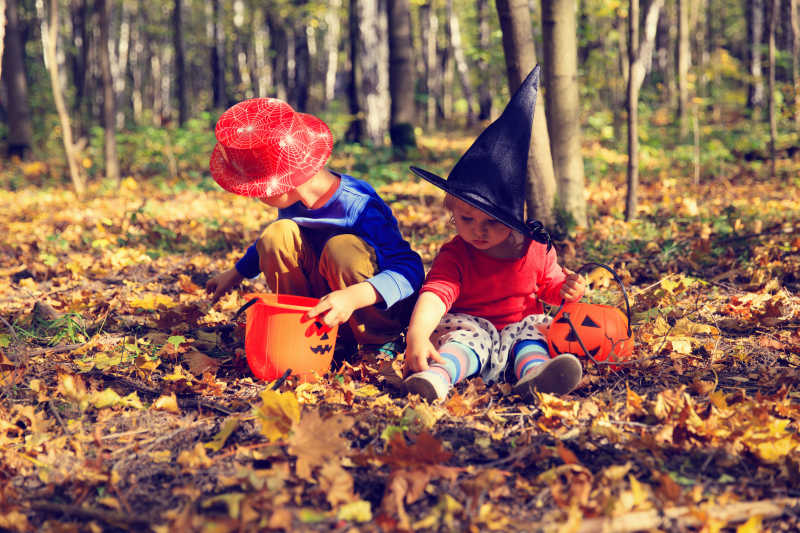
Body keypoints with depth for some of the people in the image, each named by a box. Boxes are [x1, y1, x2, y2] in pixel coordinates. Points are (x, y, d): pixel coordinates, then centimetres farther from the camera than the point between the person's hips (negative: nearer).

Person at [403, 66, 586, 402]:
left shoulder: (538, 249, 2)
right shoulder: (455, 256, -7)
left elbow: (549, 287, 18)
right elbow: (435, 294, -24)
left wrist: (567, 291, -7)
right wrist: (417, 336, -42)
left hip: (521, 327, 2)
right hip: (471, 327, -2)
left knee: (533, 329, -28)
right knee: (467, 336, -32)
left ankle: (534, 373, -63)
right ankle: (439, 375, -64)